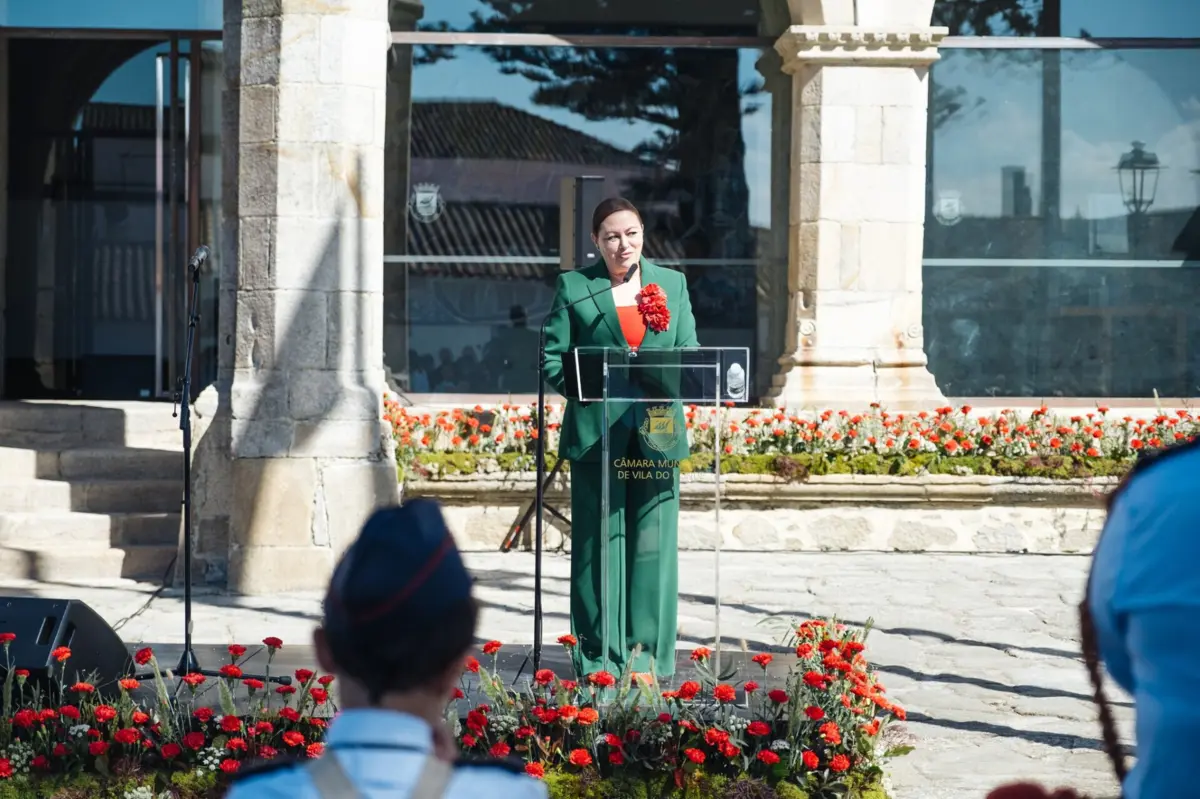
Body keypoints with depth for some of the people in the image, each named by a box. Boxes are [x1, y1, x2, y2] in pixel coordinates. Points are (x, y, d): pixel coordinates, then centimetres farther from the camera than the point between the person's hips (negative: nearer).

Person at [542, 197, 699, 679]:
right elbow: (553, 358, 2)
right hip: (596, 434, -2)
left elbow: (690, 352, 11)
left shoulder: (672, 284, 13)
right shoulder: (573, 287, 4)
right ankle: (599, 658, 6)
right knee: (598, 542, 0)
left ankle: (647, 654, 11)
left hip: (657, 434, 2)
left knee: (652, 541, 3)